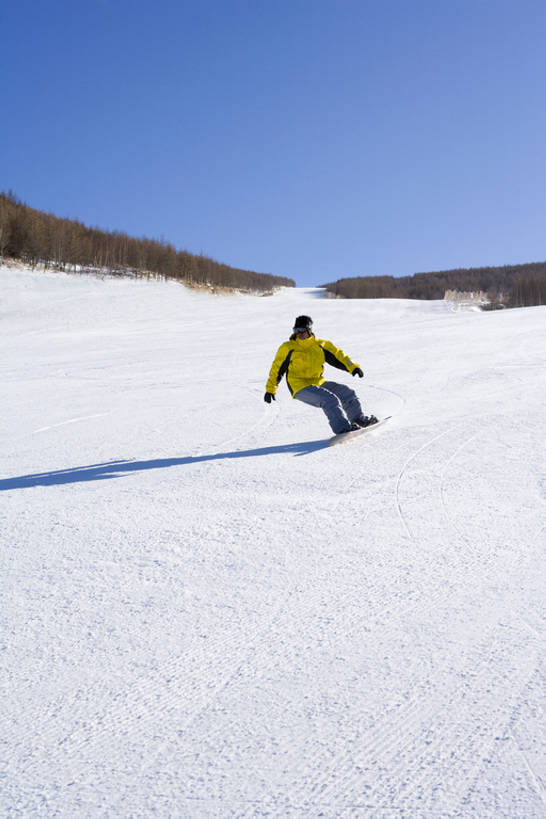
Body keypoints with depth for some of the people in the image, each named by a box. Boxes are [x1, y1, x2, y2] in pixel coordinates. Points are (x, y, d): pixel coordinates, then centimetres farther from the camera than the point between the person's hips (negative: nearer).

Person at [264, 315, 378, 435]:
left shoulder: (321, 345, 6)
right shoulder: (288, 348, -4)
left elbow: (338, 356, 10)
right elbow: (277, 368, 4)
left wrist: (352, 367, -5)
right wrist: (270, 389, 5)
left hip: (318, 383, 6)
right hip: (301, 389, -6)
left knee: (346, 392, 7)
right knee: (330, 399, -26)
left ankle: (359, 419, 26)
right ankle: (342, 428, -27)